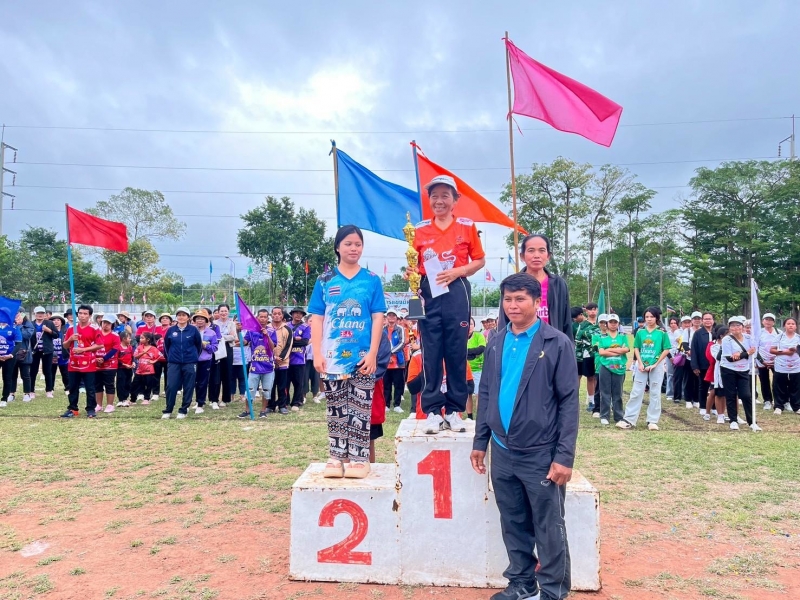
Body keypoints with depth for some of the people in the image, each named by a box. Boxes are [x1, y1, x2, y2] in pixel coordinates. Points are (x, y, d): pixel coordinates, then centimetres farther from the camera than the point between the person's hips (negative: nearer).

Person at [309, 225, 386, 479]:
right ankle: (336, 457, 19)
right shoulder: (325, 280, 6)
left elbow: (378, 318, 0)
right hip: (332, 357, 1)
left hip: (362, 356, -1)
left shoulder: (372, 280, 3)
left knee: (360, 410, 3)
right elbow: (316, 318, 4)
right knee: (336, 410, 10)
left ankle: (359, 458, 11)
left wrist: (372, 353, -8)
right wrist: (317, 353, -4)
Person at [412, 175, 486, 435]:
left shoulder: (467, 226, 4)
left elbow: (479, 260, 8)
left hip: (457, 293, -1)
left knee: (456, 352, 3)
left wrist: (457, 272, -9)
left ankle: (455, 410, 13)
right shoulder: (420, 229, 7)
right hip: (428, 293, 1)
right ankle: (433, 411, 10)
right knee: (431, 353, 2)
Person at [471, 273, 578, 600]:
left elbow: (569, 401, -10)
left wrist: (564, 455, -14)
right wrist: (480, 441, 10)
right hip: (502, 452, 5)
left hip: (541, 454, -5)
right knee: (513, 524, 17)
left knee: (549, 529, 8)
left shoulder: (557, 343, -8)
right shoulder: (496, 344, 7)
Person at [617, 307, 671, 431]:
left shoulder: (662, 332, -3)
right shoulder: (640, 331, 4)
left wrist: (655, 364, -9)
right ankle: (629, 420, 4)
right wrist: (640, 363, -6)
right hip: (642, 365, 2)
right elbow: (636, 348, 6)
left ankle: (652, 421, 14)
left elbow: (666, 350, -4)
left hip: (656, 366, -2)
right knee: (636, 392, 2)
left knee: (655, 393, 5)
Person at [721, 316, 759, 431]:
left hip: (743, 371, 3)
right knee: (731, 396, 4)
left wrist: (740, 354, -23)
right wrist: (746, 353, -13)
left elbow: (753, 351, -11)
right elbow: (729, 358, -16)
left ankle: (752, 422, 7)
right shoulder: (727, 339, -10)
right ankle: (733, 421, 13)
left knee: (746, 395, -1)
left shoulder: (748, 338, 2)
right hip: (728, 371, -3)